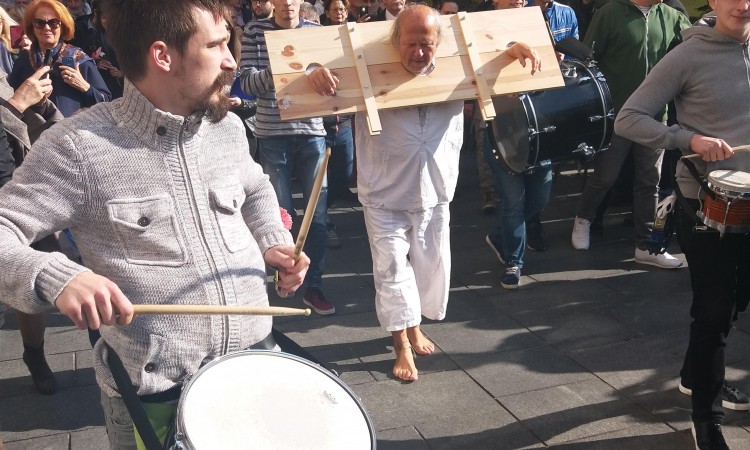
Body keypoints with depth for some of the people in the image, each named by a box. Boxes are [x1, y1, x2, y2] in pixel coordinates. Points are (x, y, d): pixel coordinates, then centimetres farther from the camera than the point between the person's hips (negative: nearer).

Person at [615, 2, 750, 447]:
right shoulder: (689, 56, -12)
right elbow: (627, 119, -14)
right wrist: (689, 138, -26)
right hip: (706, 202, -6)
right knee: (714, 310, 0)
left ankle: (698, 376, 42)